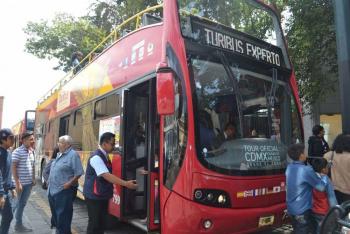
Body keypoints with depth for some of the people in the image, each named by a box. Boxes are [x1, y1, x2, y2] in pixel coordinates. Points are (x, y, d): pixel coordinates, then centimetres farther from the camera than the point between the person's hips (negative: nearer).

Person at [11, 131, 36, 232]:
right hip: (21, 183, -7)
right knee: (21, 203, 5)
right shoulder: (17, 151, -15)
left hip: (29, 183, 7)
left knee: (22, 203, 17)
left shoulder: (31, 152, 8)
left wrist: (33, 179, 15)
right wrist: (17, 183, -19)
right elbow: (13, 168, -17)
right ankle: (18, 224, 19)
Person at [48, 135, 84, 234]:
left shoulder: (73, 155, -16)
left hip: (64, 191, -9)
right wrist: (50, 181, 16)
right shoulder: (59, 154, 13)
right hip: (53, 190, 9)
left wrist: (69, 184, -23)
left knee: (63, 215, -1)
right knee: (55, 213, 23)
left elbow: (78, 173, -19)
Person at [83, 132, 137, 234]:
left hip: (102, 195, 9)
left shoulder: (104, 156, 8)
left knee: (101, 222, 16)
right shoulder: (96, 157, -21)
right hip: (94, 196, -9)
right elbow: (107, 176, -30)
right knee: (95, 224, 0)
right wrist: (126, 184, -33)